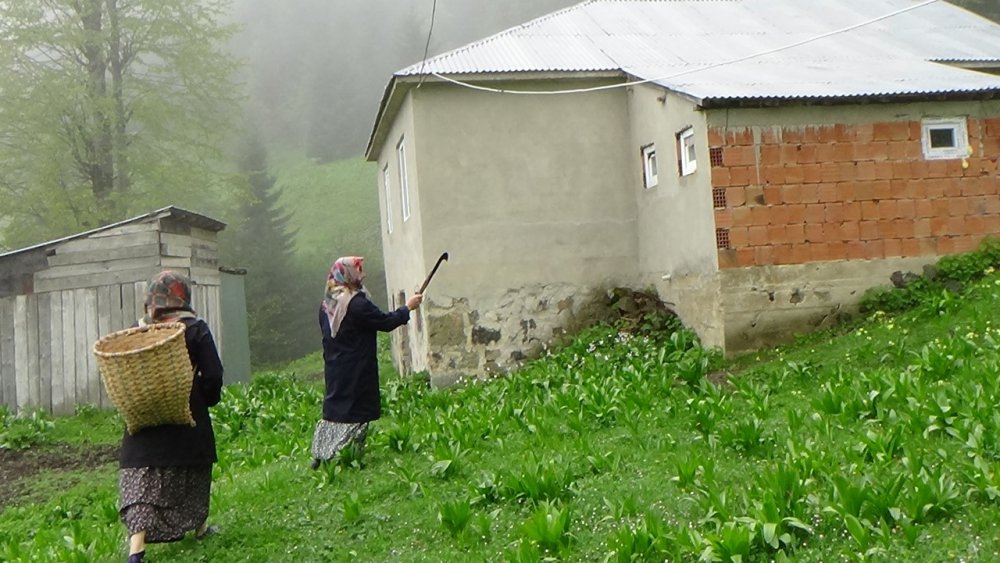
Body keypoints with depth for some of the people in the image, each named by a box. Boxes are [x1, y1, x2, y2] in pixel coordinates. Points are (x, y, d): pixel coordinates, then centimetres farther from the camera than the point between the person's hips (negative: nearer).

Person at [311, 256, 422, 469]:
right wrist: (408, 307, 0)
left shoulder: (326, 304, 5)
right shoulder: (357, 304, -20)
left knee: (334, 408, 14)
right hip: (356, 372, -8)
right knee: (356, 412, 0)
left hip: (334, 370, 8)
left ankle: (321, 456, 17)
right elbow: (385, 322, -14)